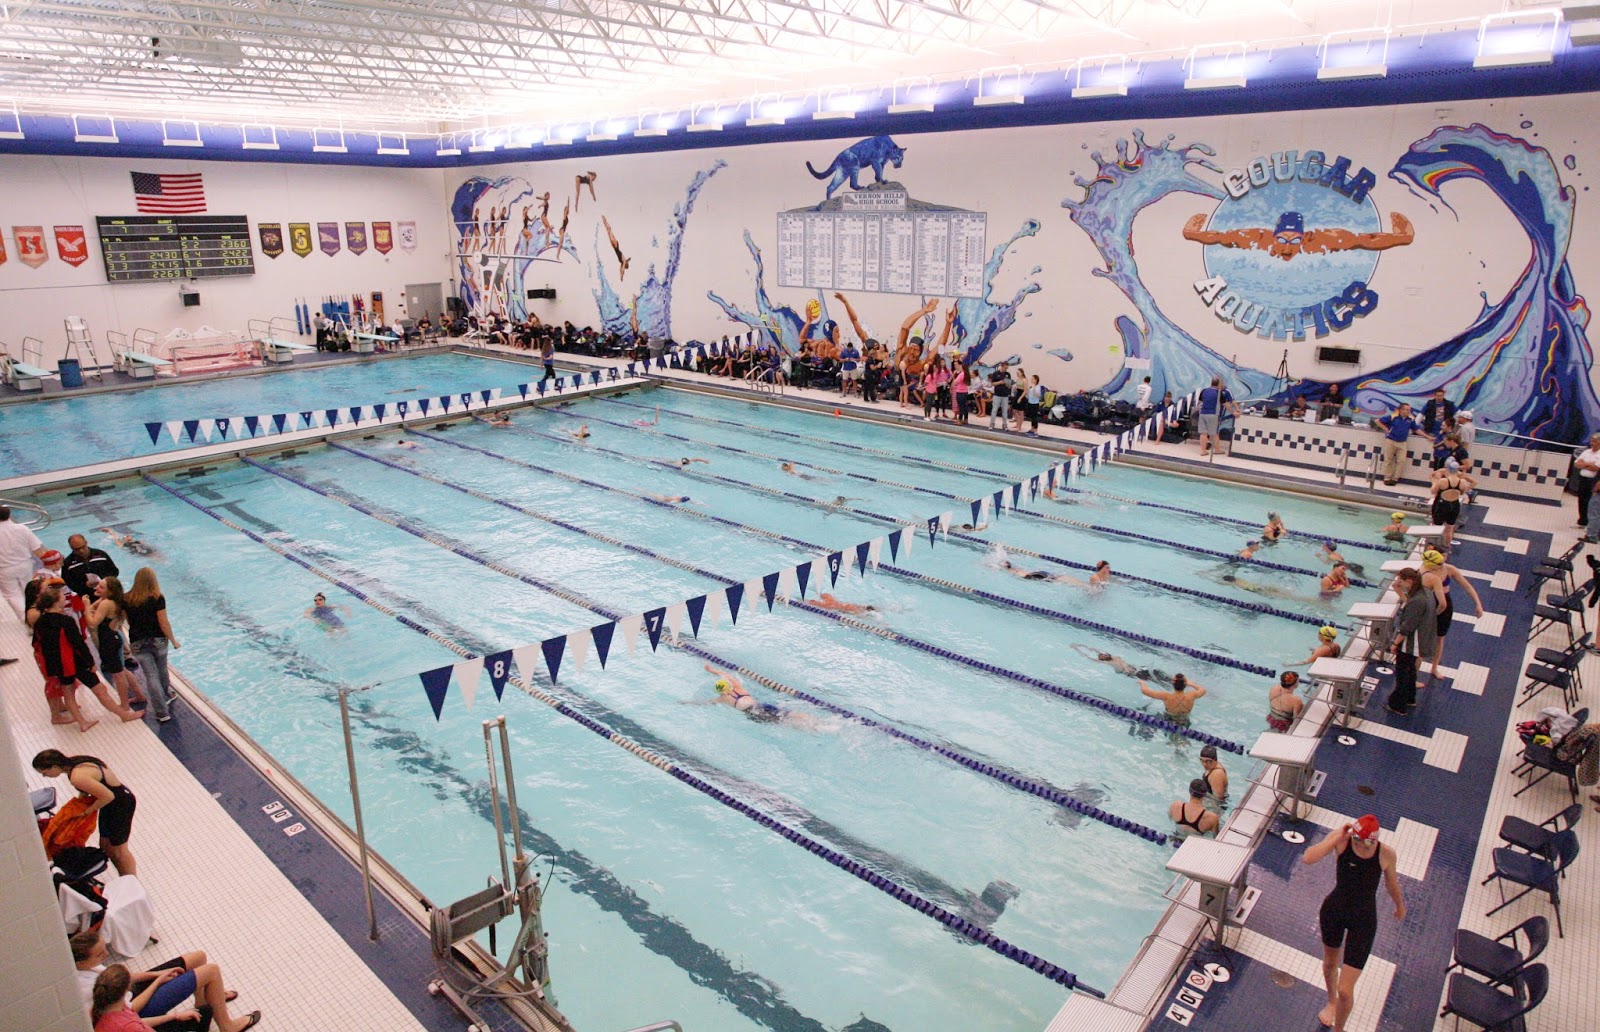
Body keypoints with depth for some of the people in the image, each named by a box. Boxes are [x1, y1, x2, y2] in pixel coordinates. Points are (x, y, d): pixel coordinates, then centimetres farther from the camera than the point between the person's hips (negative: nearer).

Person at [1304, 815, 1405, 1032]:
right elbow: (1307, 858, -32)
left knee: (1345, 990, -2)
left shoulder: (1386, 853, -19)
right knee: (1330, 962, 29)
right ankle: (1332, 1002, 62)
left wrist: (1400, 905, 21)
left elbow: (1391, 882, 4)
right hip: (1334, 910, 2)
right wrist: (1337, 838, -32)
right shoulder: (1341, 838, -20)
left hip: (1363, 919, -2)